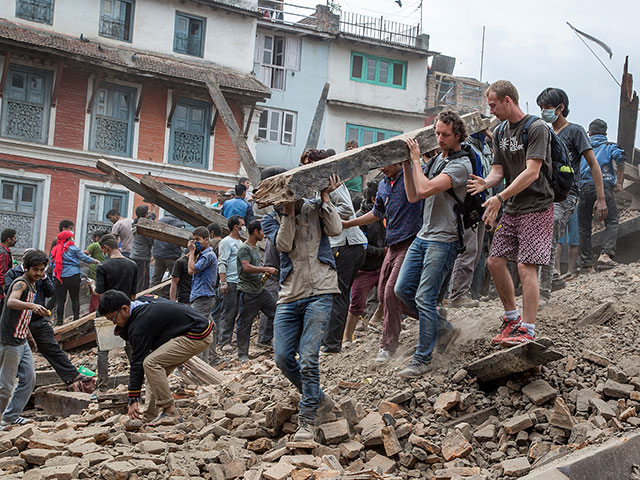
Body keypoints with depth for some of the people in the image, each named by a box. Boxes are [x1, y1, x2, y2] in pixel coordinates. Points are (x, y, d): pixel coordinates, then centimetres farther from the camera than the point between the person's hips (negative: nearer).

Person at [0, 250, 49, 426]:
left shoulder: (30, 286, 14)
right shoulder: (21, 283, -15)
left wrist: (29, 336, 33)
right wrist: (32, 306, -53)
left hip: (22, 342, 10)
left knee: (30, 380, 11)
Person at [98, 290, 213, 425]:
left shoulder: (140, 324, -19)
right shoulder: (141, 301, 7)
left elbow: (137, 362, -15)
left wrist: (133, 400, -10)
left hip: (199, 336, -11)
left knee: (150, 363, -17)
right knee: (156, 368, 10)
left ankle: (170, 413, -12)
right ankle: (151, 416, 8)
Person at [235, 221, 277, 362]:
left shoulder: (256, 247, 16)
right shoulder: (244, 248, -12)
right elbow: (246, 267, -24)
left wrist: (265, 271, 10)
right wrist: (266, 269, -22)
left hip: (260, 290, 9)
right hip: (247, 292, -9)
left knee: (276, 312, 2)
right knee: (244, 324, -1)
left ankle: (264, 340, 14)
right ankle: (242, 354, 6)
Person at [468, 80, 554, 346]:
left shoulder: (537, 128, -12)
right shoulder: (500, 133, 13)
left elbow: (532, 172, -20)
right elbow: (498, 170, 10)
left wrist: (500, 197, -24)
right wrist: (486, 182, -14)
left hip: (537, 207, -8)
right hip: (511, 209, 8)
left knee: (526, 265, -13)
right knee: (495, 260, 4)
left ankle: (527, 329, -11)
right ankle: (512, 317, 18)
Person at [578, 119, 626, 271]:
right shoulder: (610, 146, 14)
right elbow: (619, 158, -7)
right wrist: (619, 182, -3)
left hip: (584, 187, 3)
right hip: (604, 185, -2)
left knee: (584, 226, 6)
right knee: (611, 222, -1)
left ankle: (587, 264, 1)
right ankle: (605, 254, -23)